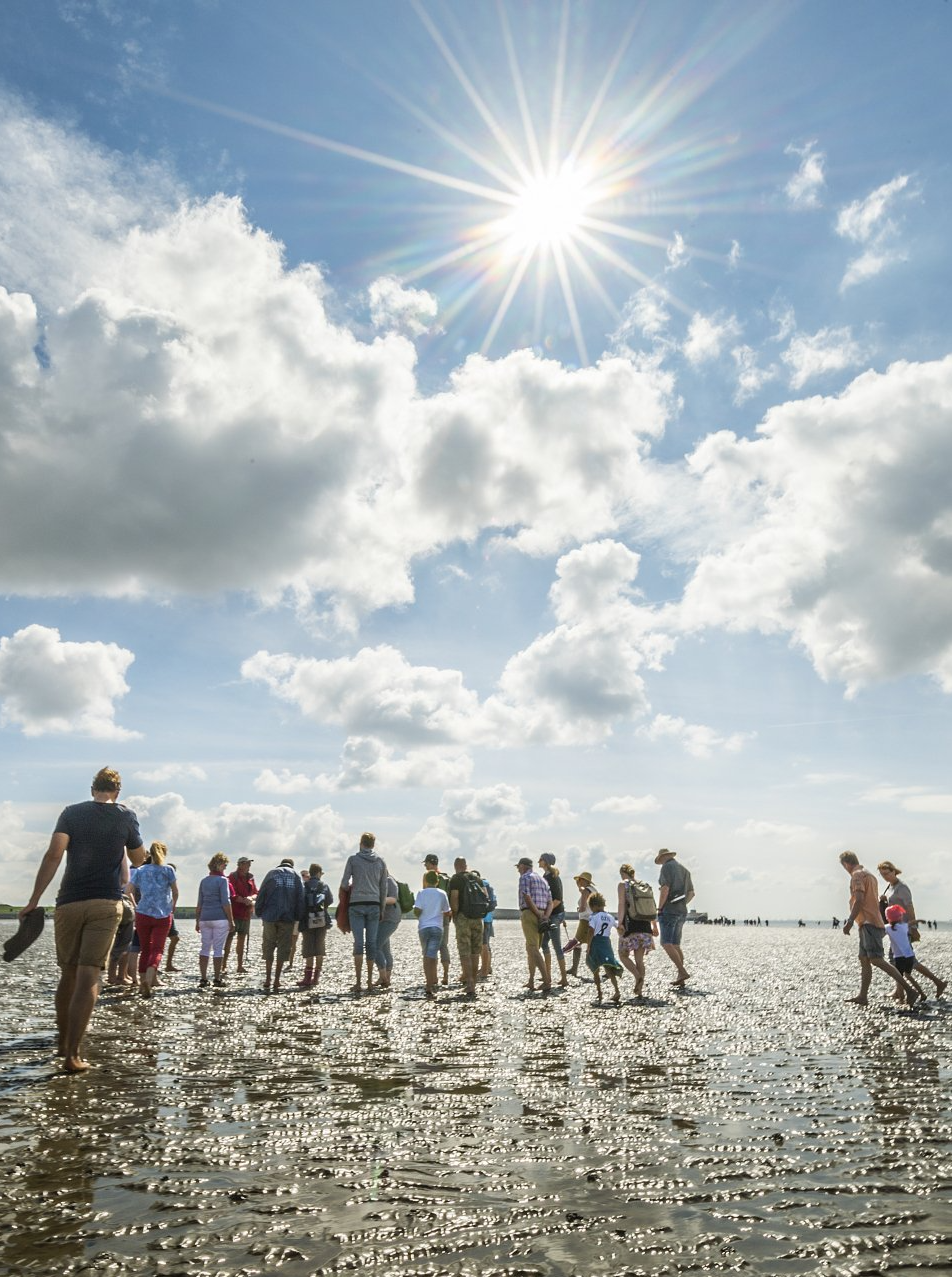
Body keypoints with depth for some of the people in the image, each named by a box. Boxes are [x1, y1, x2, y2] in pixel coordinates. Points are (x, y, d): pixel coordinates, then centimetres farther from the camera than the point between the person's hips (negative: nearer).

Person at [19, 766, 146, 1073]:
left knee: (68, 974, 16)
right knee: (88, 977, -3)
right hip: (106, 903, -2)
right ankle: (73, 1054, -9)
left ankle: (63, 1042, 30)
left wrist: (34, 900, -6)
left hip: (69, 902, 2)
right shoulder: (126, 816, 3)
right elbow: (138, 859, 14)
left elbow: (54, 855, -8)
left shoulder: (71, 812, 4)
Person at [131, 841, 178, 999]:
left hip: (143, 913, 2)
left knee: (145, 949, 15)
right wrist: (172, 908, 15)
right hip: (163, 915, -2)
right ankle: (149, 979, -24)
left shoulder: (140, 870, 6)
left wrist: (135, 907, 17)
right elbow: (176, 893, 0)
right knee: (157, 949, -1)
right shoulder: (168, 870, -1)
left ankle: (143, 983, 14)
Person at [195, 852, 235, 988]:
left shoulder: (204, 881, 10)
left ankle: (203, 979, 8)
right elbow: (226, 902, -11)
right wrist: (231, 920, -7)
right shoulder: (222, 880, -7)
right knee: (218, 949, 1)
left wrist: (197, 921, 17)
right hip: (220, 918, -5)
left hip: (205, 919, 5)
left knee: (205, 948, 10)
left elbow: (199, 903, 12)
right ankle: (217, 979, 5)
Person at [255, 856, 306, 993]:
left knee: (268, 947, 11)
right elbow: (300, 899, 3)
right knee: (283, 948, 6)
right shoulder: (295, 877, 8)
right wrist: (298, 917, 6)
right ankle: (277, 981, 3)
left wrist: (258, 912, 8)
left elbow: (261, 894, 3)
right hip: (288, 918, 0)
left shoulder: (271, 874, 8)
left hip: (270, 916, 0)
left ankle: (268, 979, 8)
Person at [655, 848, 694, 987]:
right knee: (676, 946, 10)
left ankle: (682, 972, -24)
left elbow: (665, 888, -18)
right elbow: (691, 893, 22)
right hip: (682, 911, 8)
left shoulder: (667, 867, -7)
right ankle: (681, 980, 5)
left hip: (669, 910, -8)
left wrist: (659, 908, -11)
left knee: (666, 943, -13)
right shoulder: (684, 870, 18)